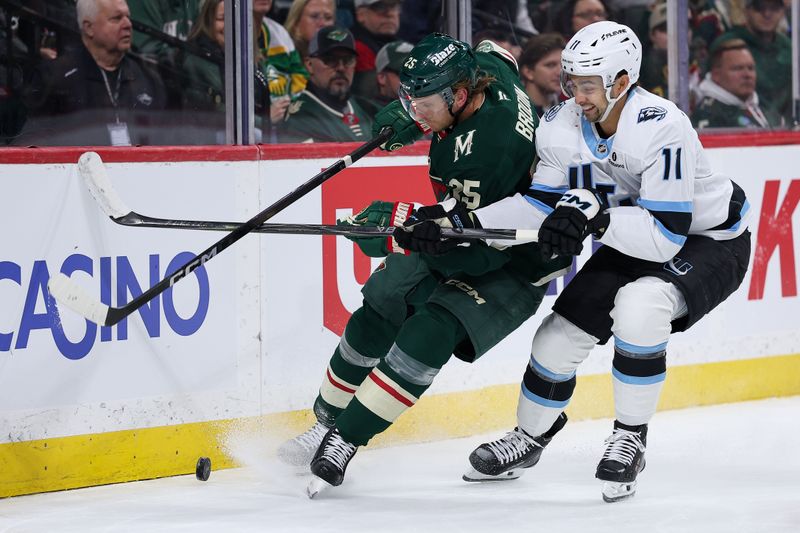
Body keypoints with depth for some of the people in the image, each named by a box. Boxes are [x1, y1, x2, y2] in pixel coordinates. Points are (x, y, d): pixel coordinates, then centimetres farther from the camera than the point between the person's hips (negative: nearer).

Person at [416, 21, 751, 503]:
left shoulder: (662, 129, -33)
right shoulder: (564, 125, -13)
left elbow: (666, 237, -37)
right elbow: (541, 205, -6)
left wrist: (596, 214, -49)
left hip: (709, 241, -7)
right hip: (633, 243, 7)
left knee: (638, 306, -34)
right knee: (560, 334, 2)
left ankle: (630, 438, -14)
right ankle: (530, 438, 31)